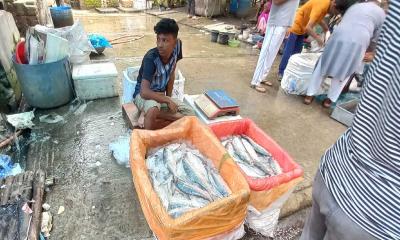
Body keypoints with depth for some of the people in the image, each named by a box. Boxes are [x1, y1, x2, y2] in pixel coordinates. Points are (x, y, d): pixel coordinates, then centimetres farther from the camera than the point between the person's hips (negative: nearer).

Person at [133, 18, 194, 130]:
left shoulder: (177, 46, -11)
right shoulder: (151, 58, -26)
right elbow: (144, 92, -33)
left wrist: (168, 98, 1)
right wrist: (168, 100, -26)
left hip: (161, 95, 6)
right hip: (143, 95, -6)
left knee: (190, 114, -12)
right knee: (153, 109, -41)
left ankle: (147, 118, -11)